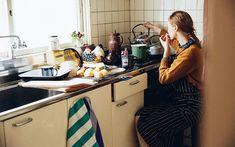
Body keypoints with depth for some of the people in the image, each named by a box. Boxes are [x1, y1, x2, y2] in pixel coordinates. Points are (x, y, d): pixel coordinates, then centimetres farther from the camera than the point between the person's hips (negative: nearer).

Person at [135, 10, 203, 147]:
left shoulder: (190, 52, -22)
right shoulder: (184, 44, 8)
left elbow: (164, 78, -20)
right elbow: (169, 37, 33)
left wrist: (166, 51, -10)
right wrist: (152, 26, 46)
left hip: (186, 107, -9)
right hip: (177, 100, 9)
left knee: (145, 127, -21)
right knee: (140, 116, -5)